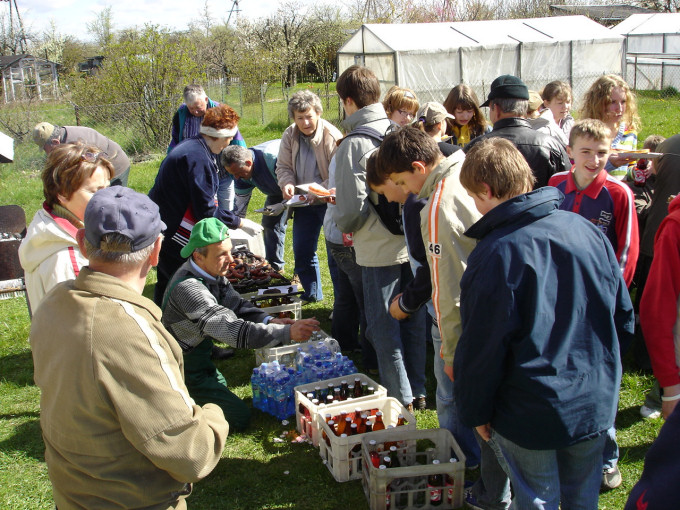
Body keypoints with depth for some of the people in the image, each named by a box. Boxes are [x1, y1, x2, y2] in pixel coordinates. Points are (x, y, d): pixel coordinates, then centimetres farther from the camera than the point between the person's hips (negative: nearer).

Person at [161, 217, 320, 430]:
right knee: (240, 418, -4)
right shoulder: (188, 289, -36)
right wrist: (287, 333, -44)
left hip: (198, 355, 9)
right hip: (185, 370, -9)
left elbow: (236, 304, -4)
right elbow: (234, 331, -40)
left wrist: (269, 321, -23)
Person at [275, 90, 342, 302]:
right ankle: (312, 295, 33)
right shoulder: (290, 135, -1)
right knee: (302, 252, 14)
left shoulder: (332, 137, -20)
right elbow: (283, 166, 7)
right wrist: (287, 184, -15)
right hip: (304, 204, 6)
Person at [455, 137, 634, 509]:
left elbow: (481, 350, -18)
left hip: (531, 416, -5)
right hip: (597, 403, 5)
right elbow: (624, 319, 5)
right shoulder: (588, 231, -6)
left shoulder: (495, 255, -24)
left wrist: (475, 411, -2)